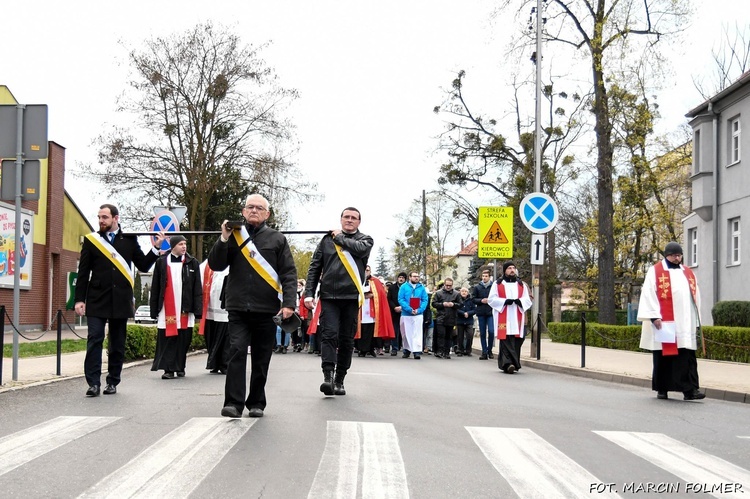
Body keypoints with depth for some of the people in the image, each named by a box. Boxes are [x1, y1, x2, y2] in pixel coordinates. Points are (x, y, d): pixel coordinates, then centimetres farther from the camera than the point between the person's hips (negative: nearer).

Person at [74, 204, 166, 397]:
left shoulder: (129, 240, 7)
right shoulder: (91, 240, 5)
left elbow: (143, 266, 8)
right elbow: (83, 272, 4)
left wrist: (156, 248, -6)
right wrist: (79, 299, -2)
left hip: (121, 300, 1)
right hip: (97, 299, -1)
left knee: (117, 343, 6)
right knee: (95, 339, -8)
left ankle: (112, 382, 16)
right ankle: (94, 383, -6)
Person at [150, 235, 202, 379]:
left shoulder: (192, 263, 6)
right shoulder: (161, 263, 5)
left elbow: (197, 288, 3)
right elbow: (155, 288, 6)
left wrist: (197, 309, -4)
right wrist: (154, 309, 2)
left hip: (185, 310, 1)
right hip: (167, 310, -1)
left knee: (184, 340, 4)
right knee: (167, 340, -2)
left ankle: (180, 368, 15)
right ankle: (168, 369, 1)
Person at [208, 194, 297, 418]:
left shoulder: (277, 239, 6)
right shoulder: (234, 235, 9)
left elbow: (288, 273, 2)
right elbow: (215, 265, 4)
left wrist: (288, 302, -10)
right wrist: (224, 239, -8)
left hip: (266, 309, 0)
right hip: (238, 308, 0)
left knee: (261, 358, 6)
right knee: (237, 351, -11)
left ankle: (256, 403, 17)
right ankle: (233, 402, -9)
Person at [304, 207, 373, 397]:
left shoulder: (365, 239, 11)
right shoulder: (327, 240, 11)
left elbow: (360, 249, -14)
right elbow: (314, 267, 9)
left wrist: (340, 238, 0)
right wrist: (309, 293, 0)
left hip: (351, 297, 1)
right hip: (329, 296, -1)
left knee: (346, 340, 5)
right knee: (329, 335, -13)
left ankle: (339, 381, 12)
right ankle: (328, 377, -17)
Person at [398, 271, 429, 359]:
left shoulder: (421, 288, 5)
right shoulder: (404, 287, 2)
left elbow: (425, 300, 2)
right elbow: (401, 299, -6)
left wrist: (419, 310, -14)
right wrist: (409, 309, -17)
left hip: (418, 314, 0)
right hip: (406, 314, 0)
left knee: (417, 333, -8)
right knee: (406, 333, 9)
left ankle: (417, 352, -13)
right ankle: (406, 350, 23)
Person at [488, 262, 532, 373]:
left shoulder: (522, 285, 17)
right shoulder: (498, 284, 8)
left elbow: (527, 300, 12)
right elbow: (491, 299, 1)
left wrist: (520, 301, -10)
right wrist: (505, 301, -13)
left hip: (517, 318, 3)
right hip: (503, 318, -3)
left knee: (516, 341, 0)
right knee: (506, 340, -11)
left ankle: (514, 363, 9)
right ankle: (507, 363, -18)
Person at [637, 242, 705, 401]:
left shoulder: (688, 273, 16)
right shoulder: (655, 271, 1)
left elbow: (695, 296, 18)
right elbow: (648, 294, -7)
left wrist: (697, 320, 14)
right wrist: (654, 316, -16)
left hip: (685, 324, 4)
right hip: (664, 323, -4)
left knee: (687, 356, -5)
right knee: (663, 356, 3)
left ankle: (690, 390, -9)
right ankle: (661, 389, 13)